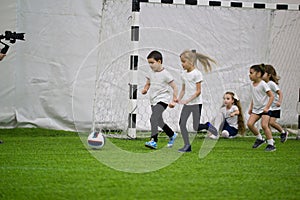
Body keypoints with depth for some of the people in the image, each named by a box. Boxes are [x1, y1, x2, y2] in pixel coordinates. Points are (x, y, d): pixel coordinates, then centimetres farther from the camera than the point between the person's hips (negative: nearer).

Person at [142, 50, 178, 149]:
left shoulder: (165, 74, -10)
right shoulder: (151, 73, 9)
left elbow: (174, 87, -7)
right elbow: (148, 84, 25)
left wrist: (174, 100, -13)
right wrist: (145, 89, 1)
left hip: (162, 100, -8)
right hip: (153, 101, 8)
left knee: (154, 118, -26)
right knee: (159, 121, 16)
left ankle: (153, 140, -35)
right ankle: (172, 135, 38)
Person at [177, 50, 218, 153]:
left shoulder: (196, 73, -12)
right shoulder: (184, 74, 9)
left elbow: (198, 91, -14)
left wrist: (188, 100, -22)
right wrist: (179, 99, -3)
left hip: (196, 103, -6)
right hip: (187, 103, 6)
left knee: (196, 127, -7)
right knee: (182, 123, -5)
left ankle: (208, 126, 23)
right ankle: (187, 146, 0)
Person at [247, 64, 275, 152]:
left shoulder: (263, 84, -14)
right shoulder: (252, 85, 8)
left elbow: (271, 96, -15)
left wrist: (267, 107, -20)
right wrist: (251, 107, 15)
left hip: (264, 109, -7)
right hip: (256, 109, 7)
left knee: (264, 125, -18)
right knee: (249, 123, -8)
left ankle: (271, 144, -9)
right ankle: (259, 138, 12)